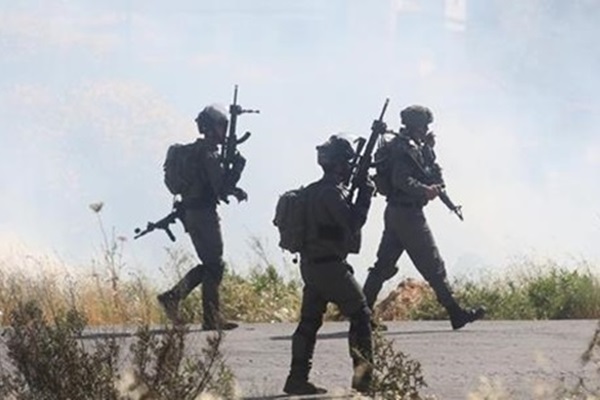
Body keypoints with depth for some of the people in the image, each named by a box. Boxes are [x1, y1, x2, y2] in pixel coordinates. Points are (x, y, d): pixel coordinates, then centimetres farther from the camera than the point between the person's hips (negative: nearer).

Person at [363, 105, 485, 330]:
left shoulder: (414, 147, 17)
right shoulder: (406, 148, -15)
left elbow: (431, 170, 22)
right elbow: (401, 180, -26)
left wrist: (428, 149, 9)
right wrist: (426, 191, -27)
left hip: (395, 211, 10)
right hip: (408, 212, -10)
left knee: (384, 265, 8)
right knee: (432, 265, -5)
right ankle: (456, 314, -1)